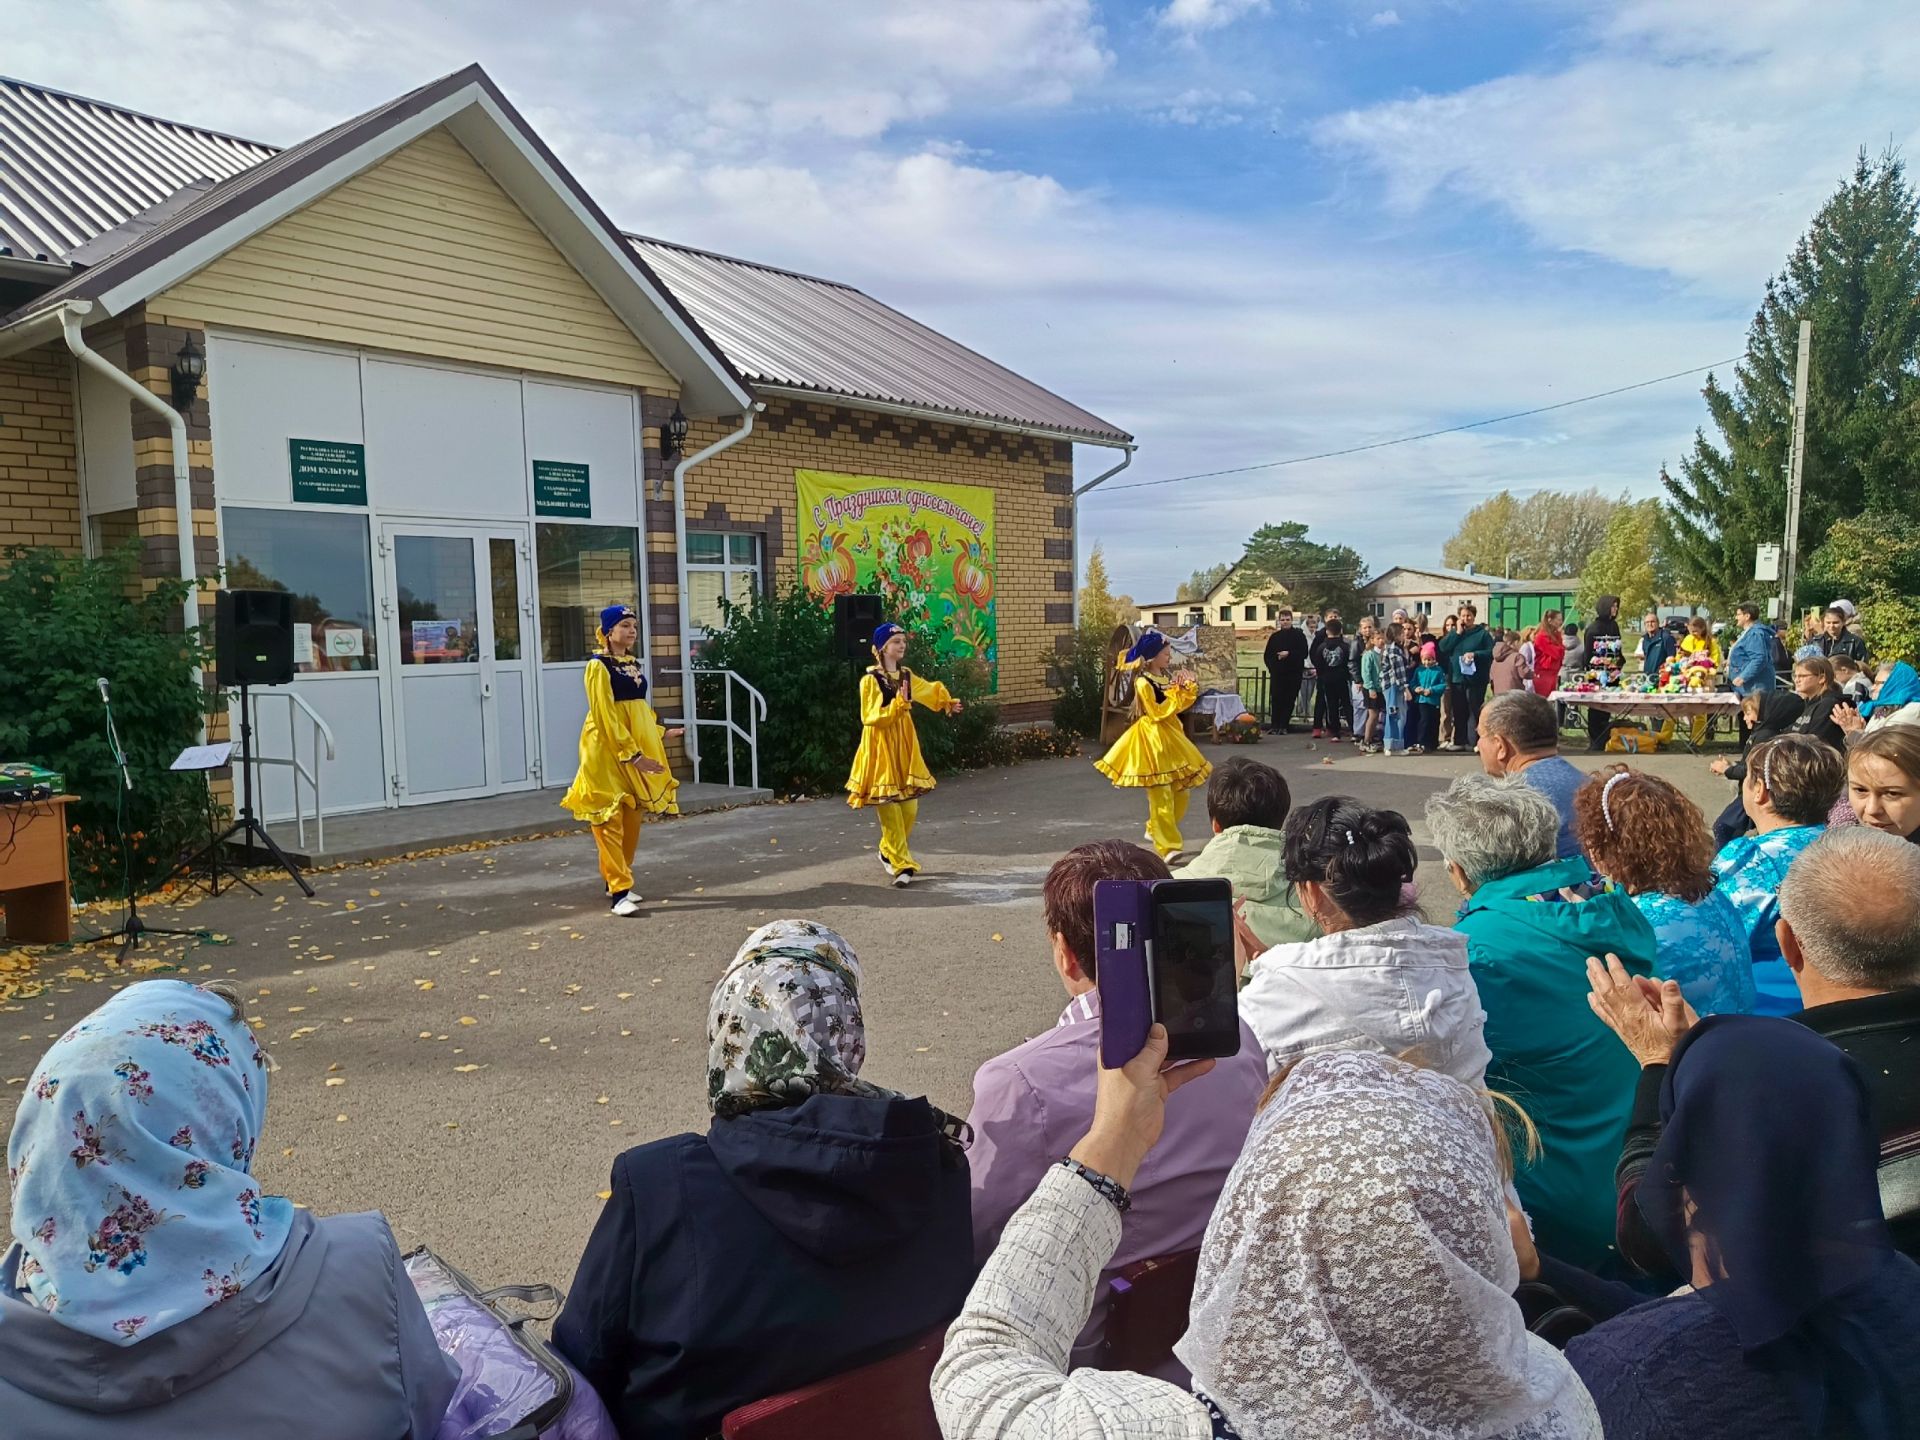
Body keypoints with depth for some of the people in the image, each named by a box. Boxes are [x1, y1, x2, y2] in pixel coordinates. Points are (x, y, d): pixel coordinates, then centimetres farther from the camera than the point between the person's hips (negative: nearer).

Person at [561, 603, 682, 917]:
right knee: (610, 819, -6)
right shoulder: (598, 666, -9)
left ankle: (616, 880, 23)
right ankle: (619, 891, -8)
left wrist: (662, 733, 17)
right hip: (608, 749, -8)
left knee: (632, 818, 10)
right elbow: (606, 717, -16)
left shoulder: (634, 665, 13)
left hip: (638, 746, 8)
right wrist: (632, 754, -20)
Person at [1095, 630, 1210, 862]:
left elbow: (1184, 704, 10)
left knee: (1180, 791, 13)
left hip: (1171, 735, 8)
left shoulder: (1167, 677, 8)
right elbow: (1157, 712, -17)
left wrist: (1189, 686, -5)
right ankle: (1167, 847, -11)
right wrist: (1175, 693, -14)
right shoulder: (1143, 682, -14)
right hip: (1152, 738, -8)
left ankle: (1154, 830, 31)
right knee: (1161, 795, -10)